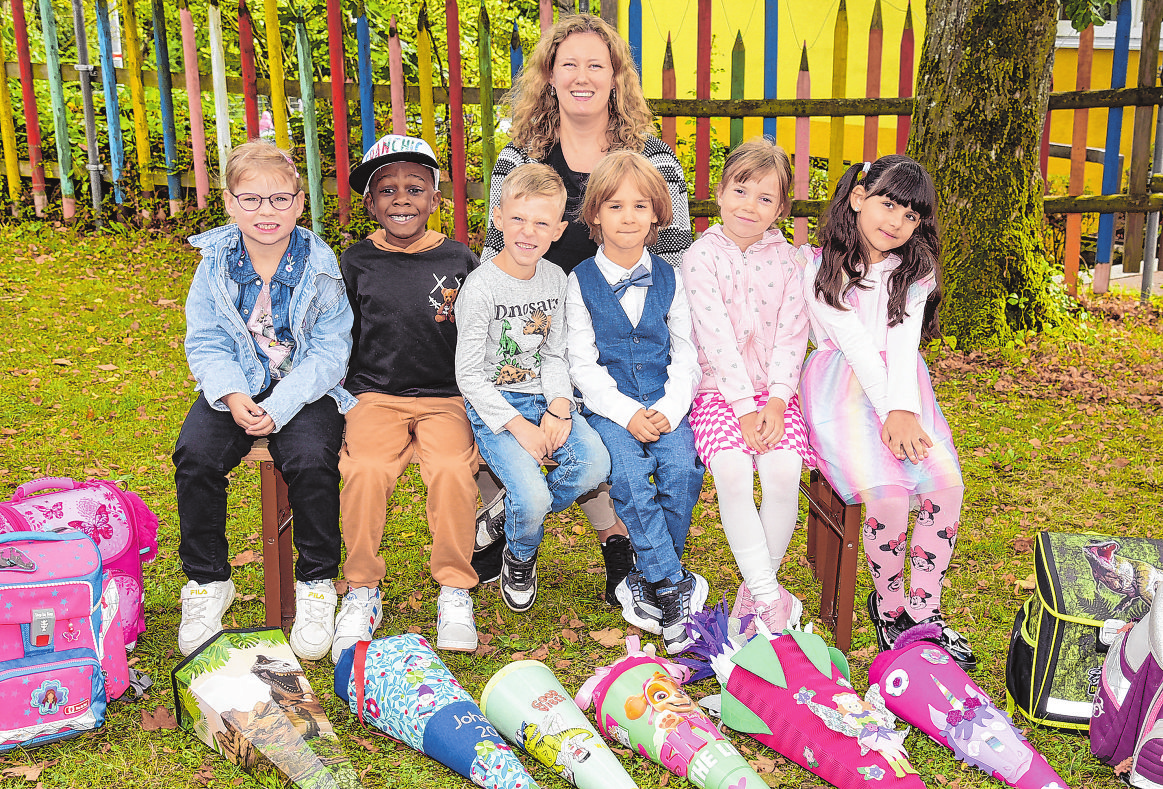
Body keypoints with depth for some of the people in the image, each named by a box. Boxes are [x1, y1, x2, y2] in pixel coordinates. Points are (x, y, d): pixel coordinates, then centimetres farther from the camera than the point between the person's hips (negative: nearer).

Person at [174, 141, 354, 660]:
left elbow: (329, 349, -9)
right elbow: (205, 342, 2)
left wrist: (281, 405, -20)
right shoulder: (215, 264, 2)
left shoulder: (321, 266, -7)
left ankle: (317, 584, -8)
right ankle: (207, 582, -2)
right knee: (195, 455, -23)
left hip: (306, 387, -2)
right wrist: (232, 396, -17)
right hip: (237, 386, 3)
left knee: (311, 460, -30)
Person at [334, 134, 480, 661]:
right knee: (366, 470, -28)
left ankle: (454, 589, -10)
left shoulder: (459, 261, 5)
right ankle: (362, 592, -8)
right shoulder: (357, 263, 7)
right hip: (376, 396, 1)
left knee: (452, 468, -29)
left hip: (446, 396, 0)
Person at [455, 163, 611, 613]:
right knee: (532, 495, -24)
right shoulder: (481, 288, -14)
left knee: (595, 463, -20)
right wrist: (518, 426, -18)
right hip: (492, 405, -5)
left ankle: (511, 519, 6)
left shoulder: (555, 279, 4)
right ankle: (520, 558, 13)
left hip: (541, 397, 5)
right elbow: (469, 375, -13)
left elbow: (554, 356, 11)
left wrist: (559, 407, -7)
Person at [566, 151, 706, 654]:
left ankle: (651, 580, -7)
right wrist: (627, 413, -15)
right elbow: (584, 365, -2)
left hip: (664, 404, 2)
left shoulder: (669, 279, 10)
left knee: (683, 468, -25)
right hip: (609, 406, -2)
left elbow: (686, 354, 8)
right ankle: (676, 587, -18)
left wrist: (669, 409, -10)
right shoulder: (581, 282, 3)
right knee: (628, 475, -28)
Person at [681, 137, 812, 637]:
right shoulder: (701, 256, -1)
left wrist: (776, 400, -13)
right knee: (732, 472, -27)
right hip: (718, 389, -2)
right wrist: (744, 406, -17)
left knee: (783, 472, -23)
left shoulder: (787, 260, 7)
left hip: (773, 391, 2)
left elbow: (792, 336, 2)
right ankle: (772, 599, -18)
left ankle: (755, 586, -3)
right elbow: (716, 336, -9)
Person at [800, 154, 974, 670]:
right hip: (843, 387, -4)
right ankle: (887, 603, 1)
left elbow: (903, 343, -4)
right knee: (886, 494, -26)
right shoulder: (821, 269, -2)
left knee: (947, 483, -20)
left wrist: (906, 409, -21)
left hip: (902, 386, 4)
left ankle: (924, 610, -2)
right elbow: (856, 343, -11)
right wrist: (890, 411, -21)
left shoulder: (914, 271, 10)